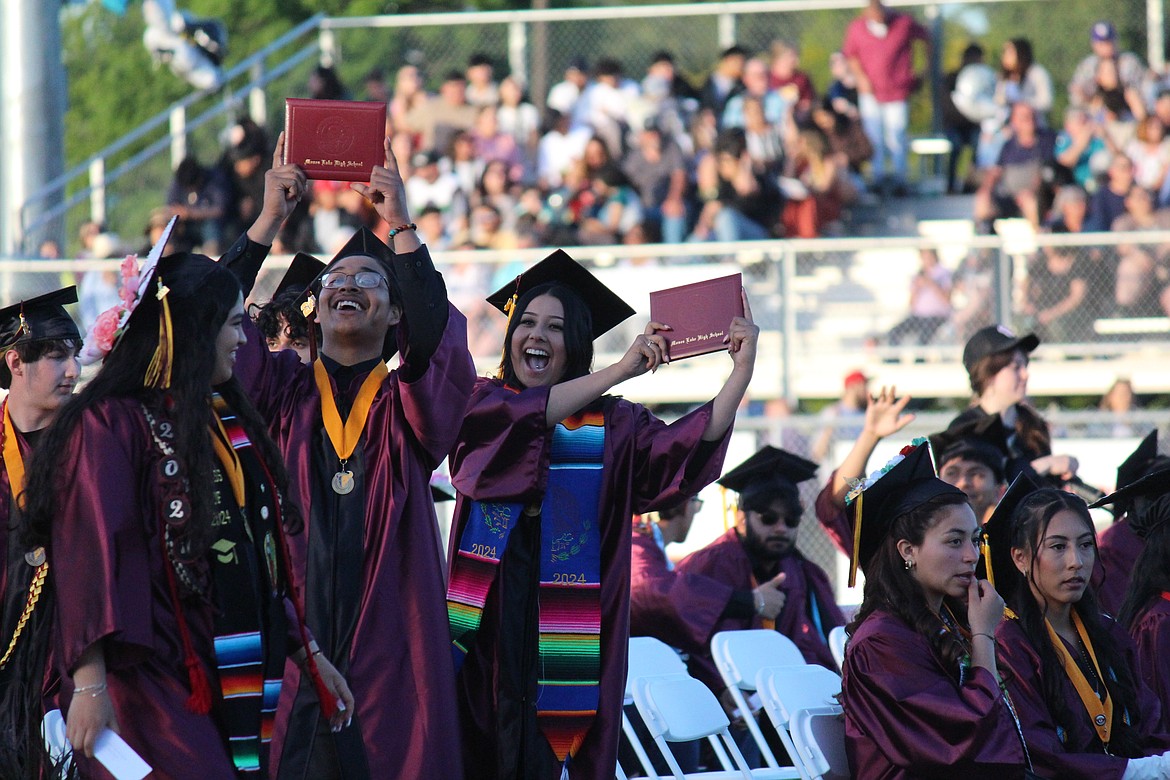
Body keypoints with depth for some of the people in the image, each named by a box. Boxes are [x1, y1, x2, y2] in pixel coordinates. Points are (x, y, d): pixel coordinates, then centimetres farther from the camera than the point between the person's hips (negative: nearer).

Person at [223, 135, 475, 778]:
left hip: (388, 638, 0)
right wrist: (270, 218, -5)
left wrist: (402, 228, -13)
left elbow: (439, 338, -10)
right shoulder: (285, 391, 13)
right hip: (298, 637, 0)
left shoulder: (407, 398, 11)